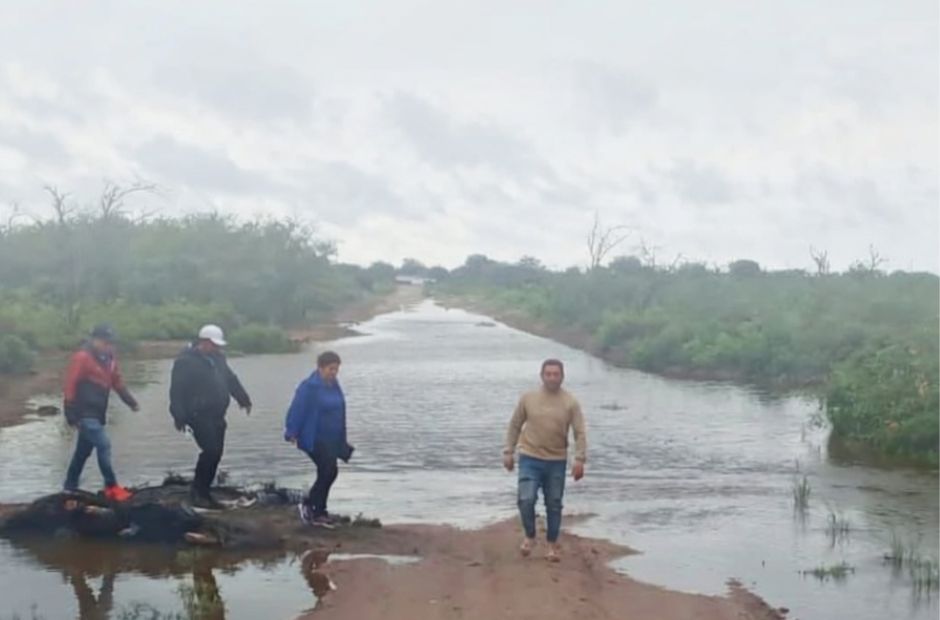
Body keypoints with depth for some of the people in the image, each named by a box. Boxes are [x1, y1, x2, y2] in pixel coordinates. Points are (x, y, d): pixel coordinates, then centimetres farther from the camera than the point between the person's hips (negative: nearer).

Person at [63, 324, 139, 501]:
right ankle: (112, 487, -6)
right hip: (85, 413, -8)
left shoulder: (108, 358, 10)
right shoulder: (82, 357, -15)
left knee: (83, 450, 15)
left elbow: (117, 381, 15)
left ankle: (71, 486, 26)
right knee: (103, 444, -13)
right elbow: (70, 385, -16)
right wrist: (72, 415, -18)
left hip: (96, 414, 8)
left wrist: (131, 402, 5)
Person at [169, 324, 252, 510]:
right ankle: (197, 492, -3)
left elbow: (231, 380, 24)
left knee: (215, 454, 7)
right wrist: (179, 416, -19)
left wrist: (244, 399, 25)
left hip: (217, 415, 8)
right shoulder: (186, 361, -12)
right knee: (210, 451, -16)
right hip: (199, 415, -8)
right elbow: (177, 391, -15)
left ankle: (203, 492, 17)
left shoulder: (217, 358, 13)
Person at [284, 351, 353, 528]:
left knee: (326, 474, 10)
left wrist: (341, 441, 21)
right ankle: (307, 505, 0)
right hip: (314, 439, -8)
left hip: (331, 439, 8)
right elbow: (297, 410, -17)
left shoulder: (333, 385, 10)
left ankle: (319, 513, 21)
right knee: (330, 471, -16)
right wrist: (292, 433, -22)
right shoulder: (309, 387, -15)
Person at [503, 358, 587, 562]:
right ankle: (530, 537, 12)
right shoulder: (528, 398, -1)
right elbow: (515, 426, 8)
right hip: (529, 459, 0)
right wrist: (508, 452, 5)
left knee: (554, 505, 6)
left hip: (557, 462, 1)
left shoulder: (571, 403, -3)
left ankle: (552, 546, 21)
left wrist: (579, 459, -15)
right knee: (526, 500, -12)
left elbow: (580, 433, -5)